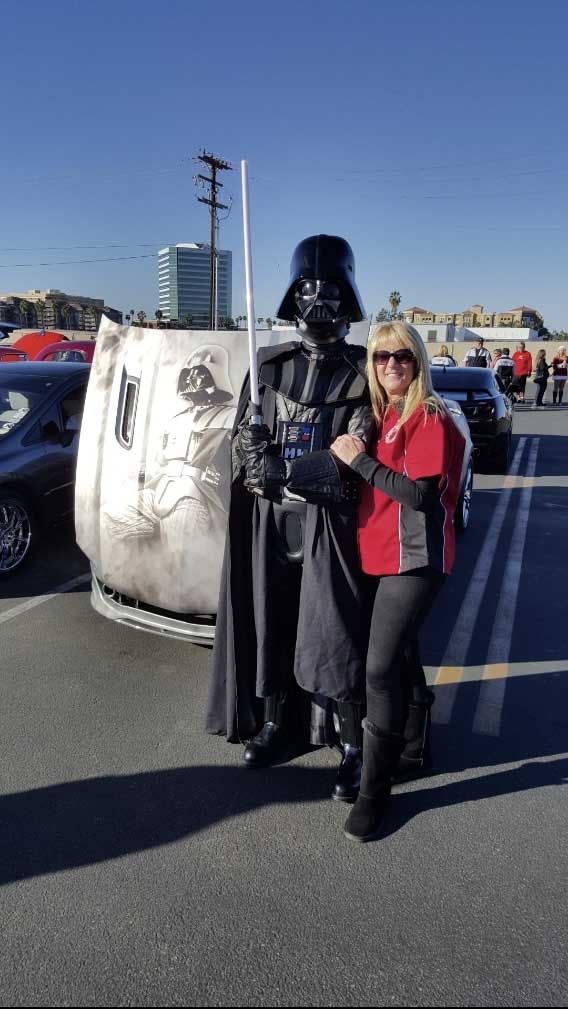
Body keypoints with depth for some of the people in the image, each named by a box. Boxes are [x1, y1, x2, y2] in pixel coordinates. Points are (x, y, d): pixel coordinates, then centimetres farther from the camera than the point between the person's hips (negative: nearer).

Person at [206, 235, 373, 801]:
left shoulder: (361, 373, 0)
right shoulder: (270, 365, 12)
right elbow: (241, 434, 12)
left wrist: (284, 470, -21)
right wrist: (253, 452, -12)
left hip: (328, 521, -4)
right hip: (268, 519, 4)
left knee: (335, 635, -2)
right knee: (270, 624, 12)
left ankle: (353, 744, 14)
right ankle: (276, 722, 30)